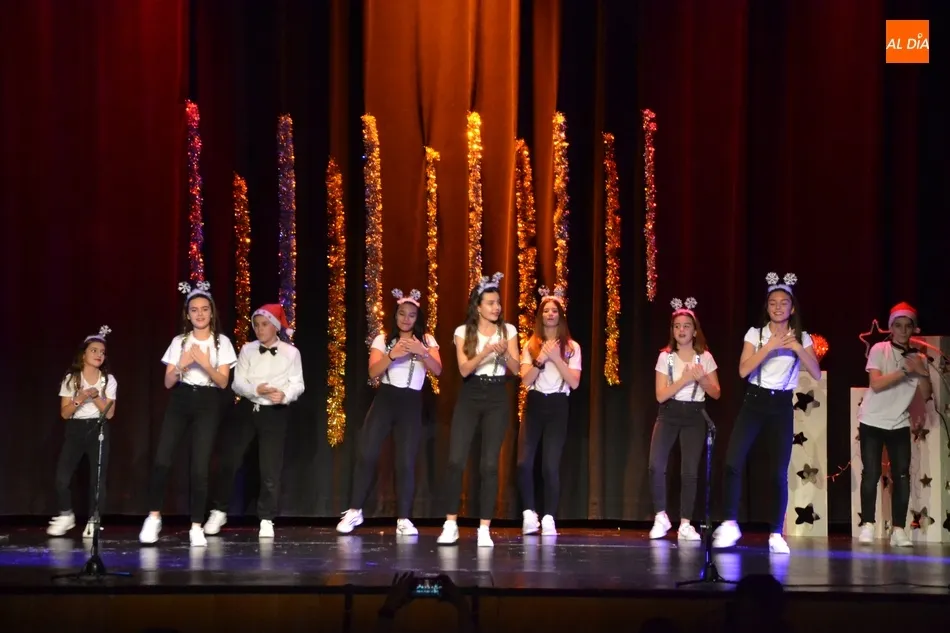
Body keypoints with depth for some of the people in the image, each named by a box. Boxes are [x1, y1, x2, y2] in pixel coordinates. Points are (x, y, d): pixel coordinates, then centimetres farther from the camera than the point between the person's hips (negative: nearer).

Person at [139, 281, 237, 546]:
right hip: (180, 401, 1)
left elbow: (223, 382, -3)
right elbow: (168, 382, 5)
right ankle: (154, 517, 4)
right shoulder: (179, 342, 8)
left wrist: (205, 363, -18)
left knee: (200, 467, -5)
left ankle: (196, 527, 0)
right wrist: (182, 365, -13)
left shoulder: (221, 342, 4)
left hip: (208, 404, -1)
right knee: (162, 460, -11)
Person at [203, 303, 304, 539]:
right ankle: (218, 512, 16)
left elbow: (298, 384, -3)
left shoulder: (291, 352, -1)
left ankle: (266, 520, 10)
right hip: (247, 409, 2)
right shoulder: (247, 350, 4)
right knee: (229, 460, 1)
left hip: (275, 413, -2)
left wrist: (284, 394, -24)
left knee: (271, 469, 0)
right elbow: (237, 383, -1)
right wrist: (255, 390, -21)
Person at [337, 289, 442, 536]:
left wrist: (422, 352, -26)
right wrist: (392, 355, -25)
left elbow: (437, 370, -7)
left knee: (406, 461, -4)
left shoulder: (427, 341, 8)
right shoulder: (383, 340, 6)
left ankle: (403, 519, 0)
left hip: (411, 403, 0)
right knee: (367, 454, -7)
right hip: (385, 400, 0)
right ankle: (354, 511, 4)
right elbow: (373, 371, -7)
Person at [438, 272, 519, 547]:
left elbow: (516, 369, -1)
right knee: (456, 460, -9)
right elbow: (464, 369, -9)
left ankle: (484, 529, 0)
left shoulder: (508, 330, 4)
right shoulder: (463, 332, 1)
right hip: (469, 397, -1)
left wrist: (504, 352, -20)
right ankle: (450, 524, 2)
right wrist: (484, 353, -25)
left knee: (490, 464, -4)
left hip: (497, 398, 1)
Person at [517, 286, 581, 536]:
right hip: (534, 404, 1)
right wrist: (540, 360, -16)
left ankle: (549, 518, 0)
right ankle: (529, 513, 4)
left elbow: (574, 382, -4)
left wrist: (556, 358, -14)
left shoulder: (571, 347, 6)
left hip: (557, 406, -1)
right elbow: (525, 380, -2)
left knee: (551, 465, -8)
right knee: (524, 462, -11)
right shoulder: (531, 345, 9)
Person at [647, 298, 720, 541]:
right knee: (656, 466, -17)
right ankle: (661, 517, -1)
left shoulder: (705, 357, 1)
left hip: (694, 416, 1)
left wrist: (701, 378, -16)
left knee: (690, 471, -5)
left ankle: (685, 524, 4)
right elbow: (661, 395, -7)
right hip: (669, 414, 0)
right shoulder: (665, 357, -1)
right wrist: (684, 379, -18)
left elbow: (716, 393, 2)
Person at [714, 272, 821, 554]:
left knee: (779, 472, -3)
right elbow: (744, 370, -9)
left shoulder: (801, 338, 6)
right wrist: (769, 346, -18)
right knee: (733, 462, -16)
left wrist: (797, 348, -17)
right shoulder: (756, 333, 3)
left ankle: (776, 534, 3)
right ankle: (730, 524, -5)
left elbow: (817, 374, -4)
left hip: (782, 407, 1)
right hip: (754, 402, -1)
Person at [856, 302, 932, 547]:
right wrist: (905, 370, -24)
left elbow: (926, 395, 0)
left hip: (899, 425, 3)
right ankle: (867, 526, -1)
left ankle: (898, 530, -2)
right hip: (872, 422, -3)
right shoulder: (880, 350, -8)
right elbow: (876, 384, -19)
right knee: (871, 474, -7)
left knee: (902, 476, -4)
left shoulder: (918, 358, 4)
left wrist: (923, 373, -17)